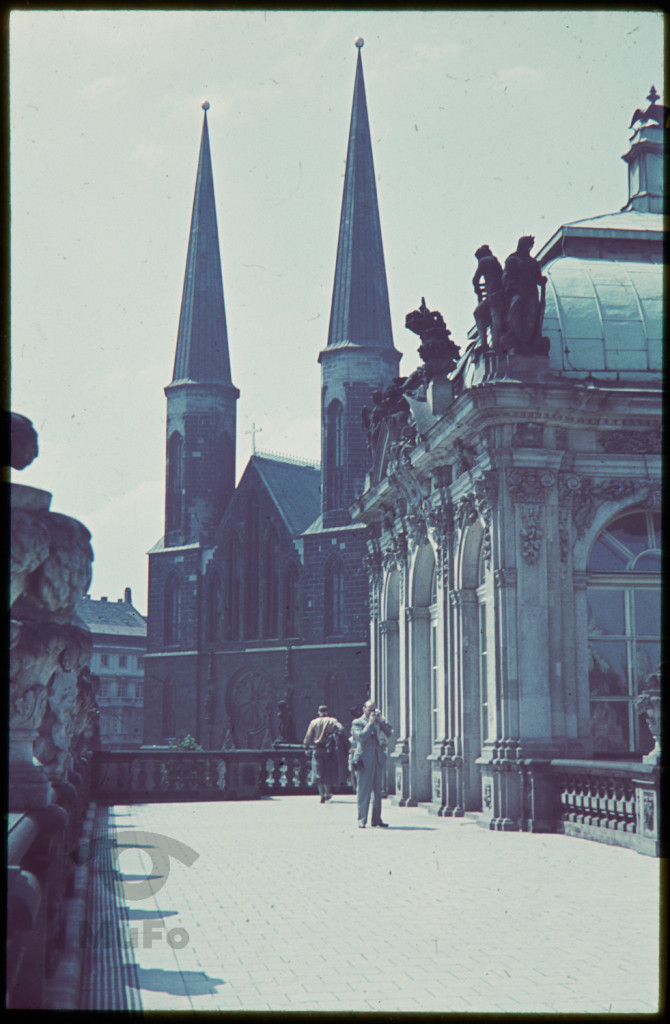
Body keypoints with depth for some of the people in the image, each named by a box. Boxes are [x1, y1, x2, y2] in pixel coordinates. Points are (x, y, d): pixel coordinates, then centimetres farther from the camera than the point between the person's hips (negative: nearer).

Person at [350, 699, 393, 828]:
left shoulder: (379, 722, 18)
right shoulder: (357, 723, 2)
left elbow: (389, 733, 8)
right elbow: (361, 736, -13)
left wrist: (381, 720, -2)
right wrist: (370, 723, -11)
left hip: (379, 759, 5)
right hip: (365, 759, -5)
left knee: (377, 791, 7)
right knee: (363, 791, -4)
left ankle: (376, 819, 12)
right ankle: (362, 819, 1)